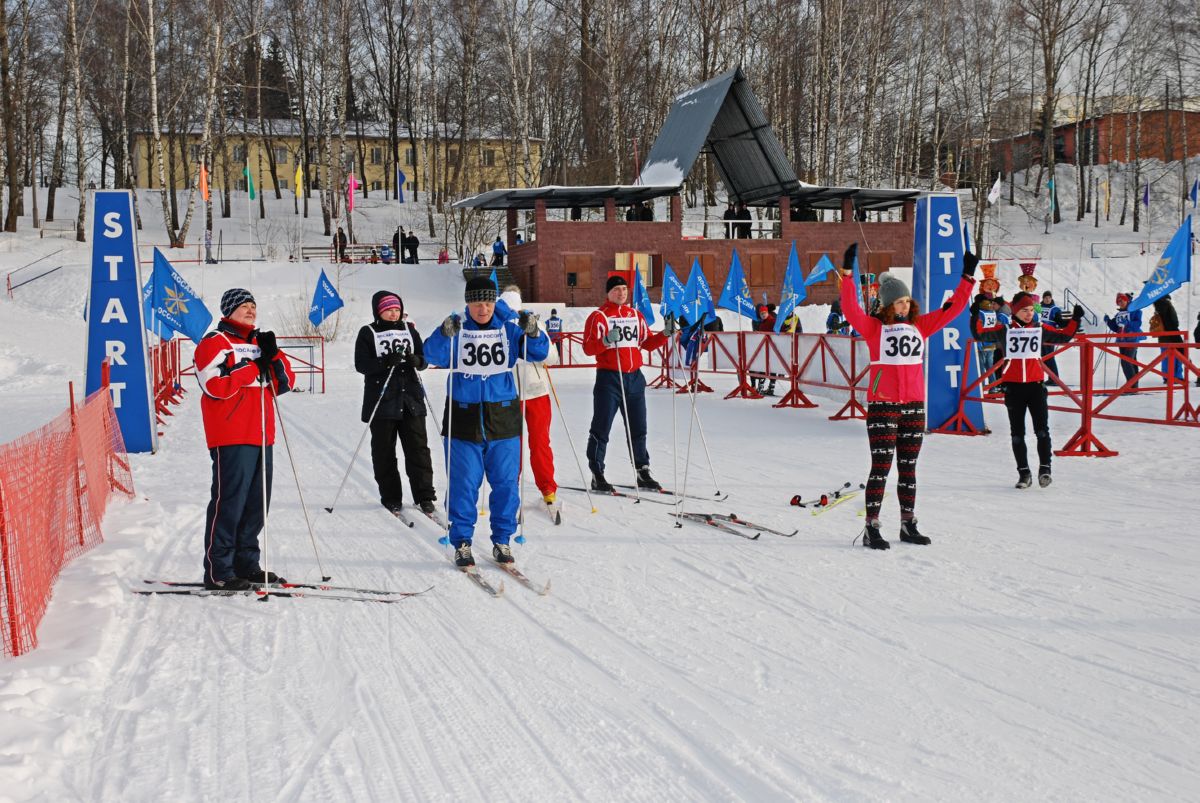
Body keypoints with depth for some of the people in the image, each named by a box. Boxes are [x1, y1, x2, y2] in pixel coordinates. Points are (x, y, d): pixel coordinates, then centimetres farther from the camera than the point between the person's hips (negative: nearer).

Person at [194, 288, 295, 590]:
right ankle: (217, 572, -4)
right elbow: (215, 385, -18)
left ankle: (245, 564, 20)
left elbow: (285, 383, 16)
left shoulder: (258, 342, 22)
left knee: (256, 503, 11)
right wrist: (254, 368, -13)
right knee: (229, 502, -9)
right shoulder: (215, 342, -3)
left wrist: (273, 356, -1)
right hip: (231, 438, -8)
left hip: (260, 437, 8)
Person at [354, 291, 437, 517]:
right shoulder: (368, 333, 0)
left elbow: (423, 360, 12)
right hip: (381, 401, -2)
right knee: (384, 451, 4)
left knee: (418, 447, 0)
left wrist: (415, 360, -12)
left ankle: (424, 496, 4)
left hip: (411, 399, 2)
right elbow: (361, 364, -8)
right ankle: (391, 497, 15)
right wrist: (386, 362, -23)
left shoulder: (409, 329, 11)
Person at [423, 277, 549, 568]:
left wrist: (532, 333, -19)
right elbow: (433, 355, -14)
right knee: (463, 485, 2)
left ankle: (502, 540, 18)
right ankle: (462, 543, 13)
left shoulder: (508, 329, 4)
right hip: (463, 418, -2)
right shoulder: (457, 330, -1)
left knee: (506, 483, 5)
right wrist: (444, 335, -33)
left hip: (503, 418, 2)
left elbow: (539, 352, 0)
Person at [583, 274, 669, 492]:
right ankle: (597, 475, 4)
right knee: (601, 429, -2)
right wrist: (606, 341, -29)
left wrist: (665, 334, 3)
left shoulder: (636, 315, 14)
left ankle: (643, 472, 20)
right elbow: (588, 348, -12)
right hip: (609, 378, -6)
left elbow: (647, 342, 18)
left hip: (634, 377, 6)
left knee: (638, 429, 11)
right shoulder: (599, 316, -5)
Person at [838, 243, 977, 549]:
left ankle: (908, 524, 22)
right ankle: (871, 528, -3)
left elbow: (952, 309, 13)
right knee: (881, 466, -6)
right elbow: (850, 309, -18)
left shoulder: (920, 326, 10)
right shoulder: (874, 327, -3)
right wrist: (848, 274, -26)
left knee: (908, 467, 13)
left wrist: (968, 277, 9)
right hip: (882, 404, -5)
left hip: (914, 404, 5)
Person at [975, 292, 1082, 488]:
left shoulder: (1041, 329, 9)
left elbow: (1064, 336, 14)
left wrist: (1075, 319, 4)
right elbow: (980, 334, -3)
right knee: (1017, 433, 5)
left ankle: (1045, 468, 0)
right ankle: (1024, 473, 13)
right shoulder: (1004, 330, 3)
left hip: (1036, 384, 0)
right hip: (1013, 386, 0)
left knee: (1042, 430, -7)